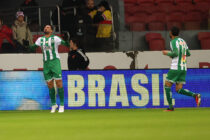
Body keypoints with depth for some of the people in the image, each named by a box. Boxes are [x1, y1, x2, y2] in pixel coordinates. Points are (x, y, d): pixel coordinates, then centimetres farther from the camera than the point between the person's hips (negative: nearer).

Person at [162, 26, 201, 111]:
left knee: (167, 85, 4)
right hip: (184, 68, 7)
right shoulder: (183, 41, 16)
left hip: (175, 68, -7)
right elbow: (188, 53, 22)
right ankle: (195, 95, -15)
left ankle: (170, 107, -1)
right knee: (179, 90, 7)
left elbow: (175, 53, -21)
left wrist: (167, 53, -3)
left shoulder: (173, 42, -8)